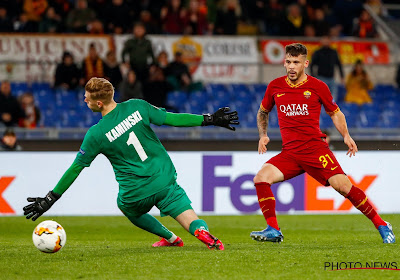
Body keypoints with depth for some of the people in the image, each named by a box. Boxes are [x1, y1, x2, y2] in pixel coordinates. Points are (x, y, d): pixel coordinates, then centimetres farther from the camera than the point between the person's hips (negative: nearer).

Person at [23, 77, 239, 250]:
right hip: (165, 180, 2)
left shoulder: (96, 134, -13)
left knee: (127, 208, 33)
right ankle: (204, 233, -30)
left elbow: (75, 169, -7)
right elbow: (172, 119, -1)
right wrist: (209, 119, 9)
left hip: (135, 193, -2)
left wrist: (50, 199, 1)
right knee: (193, 224, 4)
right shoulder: (137, 106, -6)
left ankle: (170, 238, 31)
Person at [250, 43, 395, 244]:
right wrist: (263, 135, 10)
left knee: (343, 186, -14)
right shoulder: (275, 87, 7)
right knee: (261, 178, -19)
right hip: (289, 153, 3)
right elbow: (263, 112, 25)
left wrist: (346, 135, 0)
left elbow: (335, 113, 14)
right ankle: (273, 231, -11)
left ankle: (381, 226, 1)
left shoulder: (318, 87, 1)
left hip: (315, 149, -3)